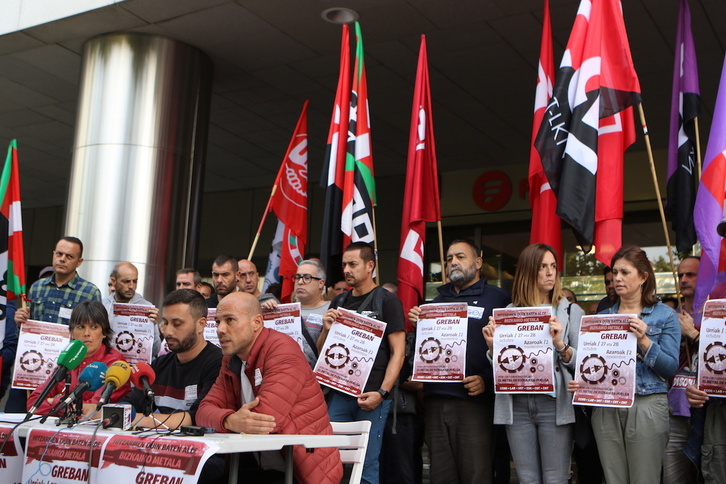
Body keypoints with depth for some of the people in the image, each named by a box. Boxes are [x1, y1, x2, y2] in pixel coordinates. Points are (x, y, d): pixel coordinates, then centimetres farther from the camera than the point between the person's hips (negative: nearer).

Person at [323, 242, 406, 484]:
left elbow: (398, 352, -5)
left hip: (370, 396, -5)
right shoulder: (338, 302, 15)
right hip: (338, 394, 5)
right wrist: (327, 329, -3)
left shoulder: (386, 301, 0)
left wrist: (382, 392, -15)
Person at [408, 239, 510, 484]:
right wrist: (419, 324, 4)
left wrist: (487, 380, -16)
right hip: (435, 400, 5)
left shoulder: (496, 298, 3)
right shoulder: (438, 300, 22)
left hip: (474, 400, -5)